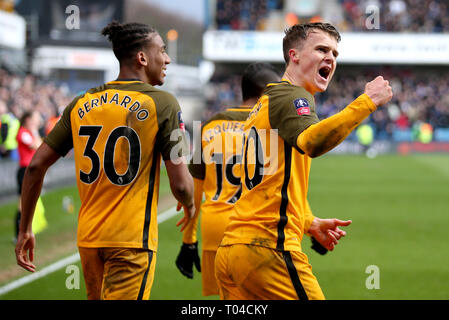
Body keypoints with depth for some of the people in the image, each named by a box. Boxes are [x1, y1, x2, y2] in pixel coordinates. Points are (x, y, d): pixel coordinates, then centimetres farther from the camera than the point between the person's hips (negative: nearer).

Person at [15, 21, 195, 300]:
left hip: (88, 238, 6)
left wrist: (25, 230, 15)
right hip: (132, 240, -6)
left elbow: (36, 166, 6)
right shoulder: (162, 104, -7)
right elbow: (180, 184, -10)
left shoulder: (81, 105, 8)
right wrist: (190, 206, 14)